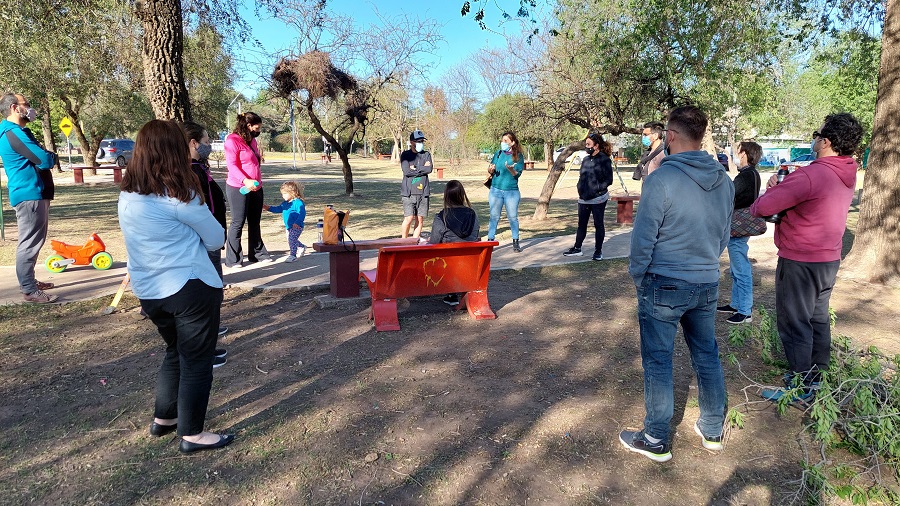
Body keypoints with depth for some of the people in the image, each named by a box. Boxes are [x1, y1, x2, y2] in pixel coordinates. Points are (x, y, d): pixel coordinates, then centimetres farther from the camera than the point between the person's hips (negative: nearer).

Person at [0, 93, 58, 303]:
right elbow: (44, 160, -21)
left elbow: (38, 156, 21)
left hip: (34, 194, 11)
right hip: (29, 195, -11)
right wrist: (52, 156, 1)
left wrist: (47, 156, -1)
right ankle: (29, 291, -6)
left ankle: (28, 281, 28)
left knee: (32, 241, 18)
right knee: (29, 243, -9)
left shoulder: (18, 131, 20)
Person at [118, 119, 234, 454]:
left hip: (148, 291, 8)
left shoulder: (127, 195, 4)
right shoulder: (179, 195, -17)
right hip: (190, 288, -8)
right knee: (197, 361, 6)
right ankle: (191, 435, 16)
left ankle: (163, 419, 36)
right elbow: (216, 240, -6)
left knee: (175, 352, 25)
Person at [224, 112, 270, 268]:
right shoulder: (232, 141, -11)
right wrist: (245, 181, -31)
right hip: (238, 188, -8)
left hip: (255, 187, 8)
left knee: (255, 222, 13)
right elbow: (232, 165, -20)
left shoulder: (252, 140, 15)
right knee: (238, 222, -3)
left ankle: (257, 253, 22)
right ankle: (233, 260, 5)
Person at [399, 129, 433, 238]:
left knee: (420, 219, 3)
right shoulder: (405, 155, 5)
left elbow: (429, 169, -3)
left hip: (423, 192, 3)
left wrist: (415, 168, -5)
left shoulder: (426, 155, 13)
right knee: (408, 218, -9)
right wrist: (423, 168, -3)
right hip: (409, 192, -3)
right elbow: (406, 171, -9)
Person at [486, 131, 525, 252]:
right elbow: (490, 171, 12)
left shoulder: (519, 156, 0)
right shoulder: (498, 154, 8)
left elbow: (518, 174, -6)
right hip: (496, 189, 2)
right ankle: (490, 241, 8)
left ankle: (516, 243, 11)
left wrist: (511, 169, -26)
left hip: (512, 191, -2)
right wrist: (491, 170, -12)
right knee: (494, 217, 4)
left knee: (513, 217, 3)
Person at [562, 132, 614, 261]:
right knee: (581, 224, 12)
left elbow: (609, 180, -11)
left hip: (598, 199, -6)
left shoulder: (604, 160, -9)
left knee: (598, 224, 4)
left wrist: (596, 188, -19)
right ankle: (577, 248, 21)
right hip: (584, 199, 6)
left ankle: (598, 250, 14)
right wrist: (580, 187, 5)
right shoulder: (586, 160, 11)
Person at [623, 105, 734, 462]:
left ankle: (656, 441, 18)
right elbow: (725, 234, 12)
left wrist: (638, 277, 0)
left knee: (658, 362, 6)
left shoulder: (661, 179, -19)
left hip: (663, 287, -6)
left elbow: (643, 238, -15)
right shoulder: (723, 181, 2)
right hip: (707, 285, 6)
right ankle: (713, 431, 33)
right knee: (707, 356, 18)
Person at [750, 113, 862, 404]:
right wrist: (785, 188, 0)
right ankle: (815, 377, 33)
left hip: (800, 262, -9)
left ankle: (800, 390, 9)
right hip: (830, 259, 9)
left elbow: (761, 208, -25)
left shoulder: (810, 176, -24)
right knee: (818, 319, 19)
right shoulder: (848, 176, 6)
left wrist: (773, 189, -3)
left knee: (794, 324, 1)